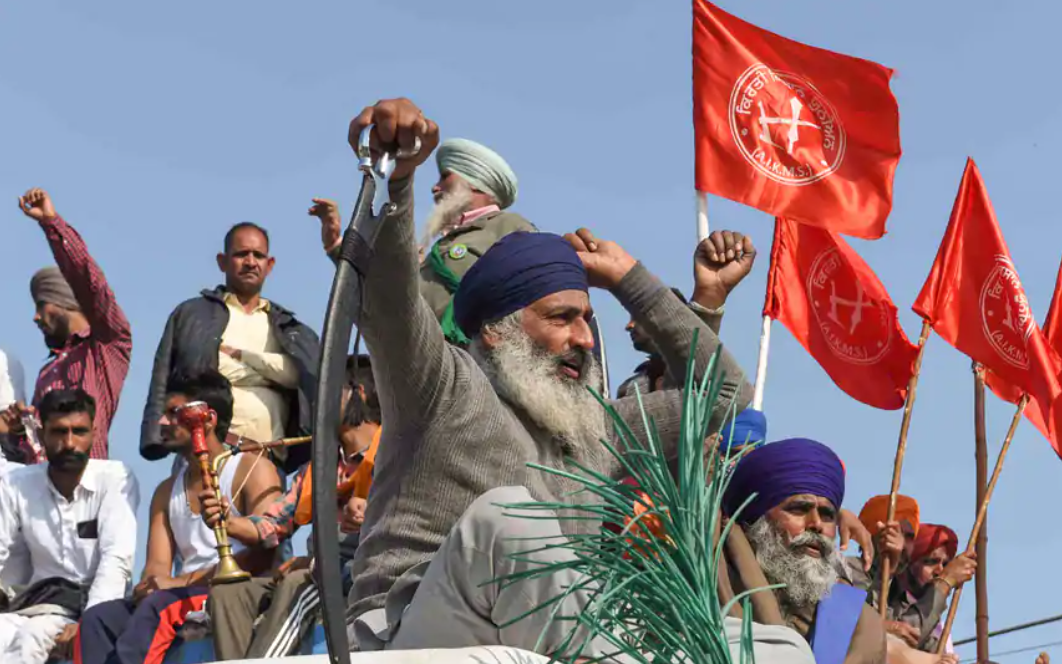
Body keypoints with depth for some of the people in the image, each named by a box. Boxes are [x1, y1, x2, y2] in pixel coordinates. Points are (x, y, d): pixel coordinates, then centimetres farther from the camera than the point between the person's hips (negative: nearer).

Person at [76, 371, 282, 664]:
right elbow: (157, 566, 11)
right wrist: (148, 586, -15)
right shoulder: (167, 491, 23)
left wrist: (184, 581, -18)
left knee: (158, 607, -34)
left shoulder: (252, 471, 2)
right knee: (98, 618, -21)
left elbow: (261, 554, -12)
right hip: (183, 599, 6)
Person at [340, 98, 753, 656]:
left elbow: (723, 392, 29)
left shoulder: (596, 432, 25)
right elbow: (389, 293, -13)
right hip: (405, 645, -5)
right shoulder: (448, 389, 6)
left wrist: (631, 279, 25)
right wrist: (392, 175, -32)